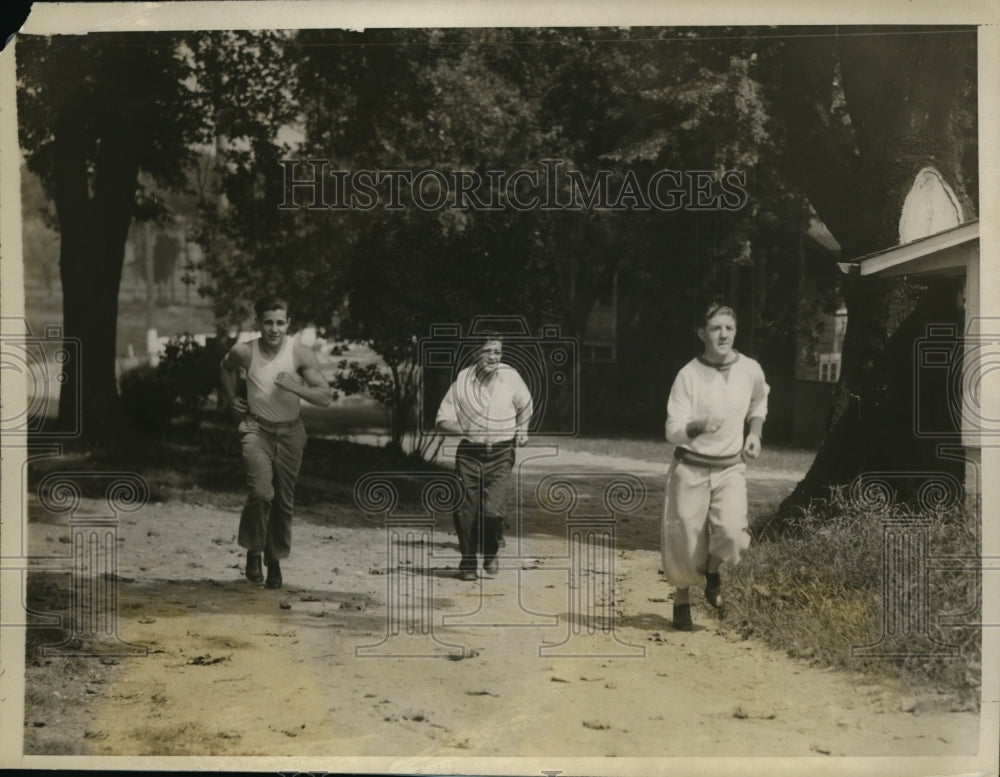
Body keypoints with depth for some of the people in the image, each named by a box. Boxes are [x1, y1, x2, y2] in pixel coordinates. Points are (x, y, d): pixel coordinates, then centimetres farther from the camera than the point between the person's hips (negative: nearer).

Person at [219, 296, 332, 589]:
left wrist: (295, 387, -27)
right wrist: (232, 399, 9)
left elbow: (326, 397, -14)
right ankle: (253, 552, -1)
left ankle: (275, 560, 27)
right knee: (261, 491, -22)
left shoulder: (301, 355, -13)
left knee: (283, 501, 8)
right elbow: (225, 368, 15)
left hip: (290, 433, 1)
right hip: (257, 429, -1)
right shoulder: (244, 352, -10)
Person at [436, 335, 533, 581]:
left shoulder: (510, 377, 0)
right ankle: (468, 561, 22)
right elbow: (442, 421, 0)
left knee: (494, 511, -14)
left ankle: (491, 554, 15)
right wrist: (466, 430, -16)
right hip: (469, 454, 1)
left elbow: (525, 406, 21)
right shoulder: (463, 382, -4)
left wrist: (522, 429, 6)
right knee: (466, 512, 0)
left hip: (500, 456, 0)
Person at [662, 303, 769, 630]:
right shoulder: (689, 375, -12)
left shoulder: (750, 370, -2)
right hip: (690, 469, -2)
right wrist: (699, 426, -36)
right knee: (685, 541, 3)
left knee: (733, 533, -19)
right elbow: (673, 431, -17)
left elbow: (759, 401, 23)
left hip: (730, 469, 2)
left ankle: (713, 570, 15)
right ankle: (682, 598, 31)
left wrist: (754, 434, 9)